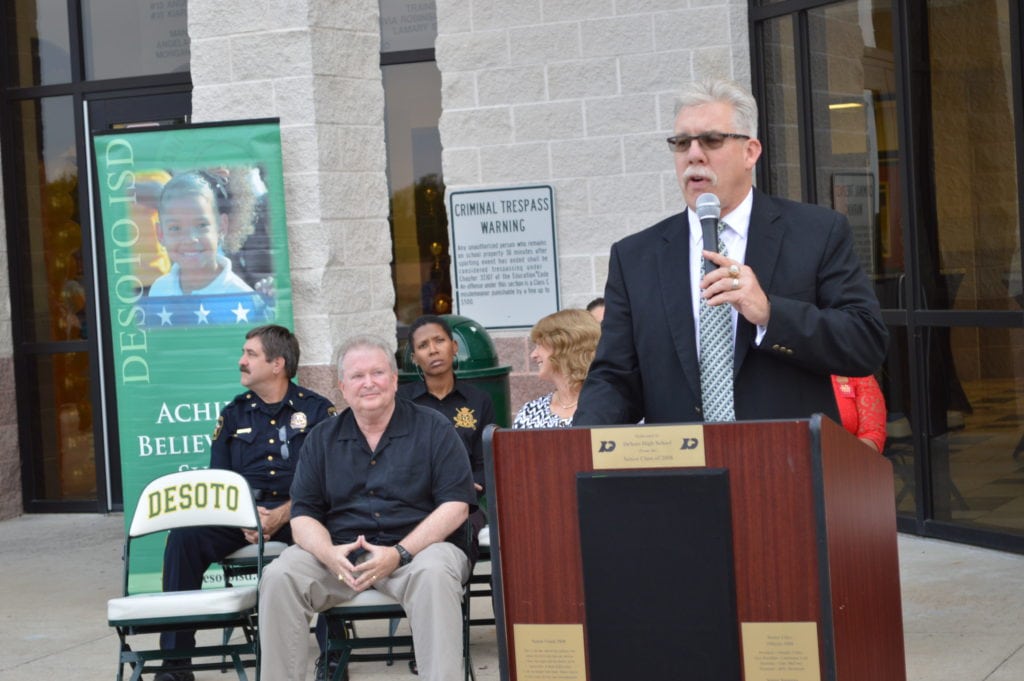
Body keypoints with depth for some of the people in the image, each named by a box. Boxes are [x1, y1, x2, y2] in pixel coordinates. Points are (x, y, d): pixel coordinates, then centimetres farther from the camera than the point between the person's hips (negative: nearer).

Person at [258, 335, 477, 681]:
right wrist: (330, 554, -16)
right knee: (279, 577, -24)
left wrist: (399, 554, -18)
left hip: (417, 548, -3)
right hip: (339, 553, 3)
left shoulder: (433, 429, 4)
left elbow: (456, 506, -5)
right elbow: (303, 514, 8)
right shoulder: (321, 439, 14)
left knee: (434, 573, -37)